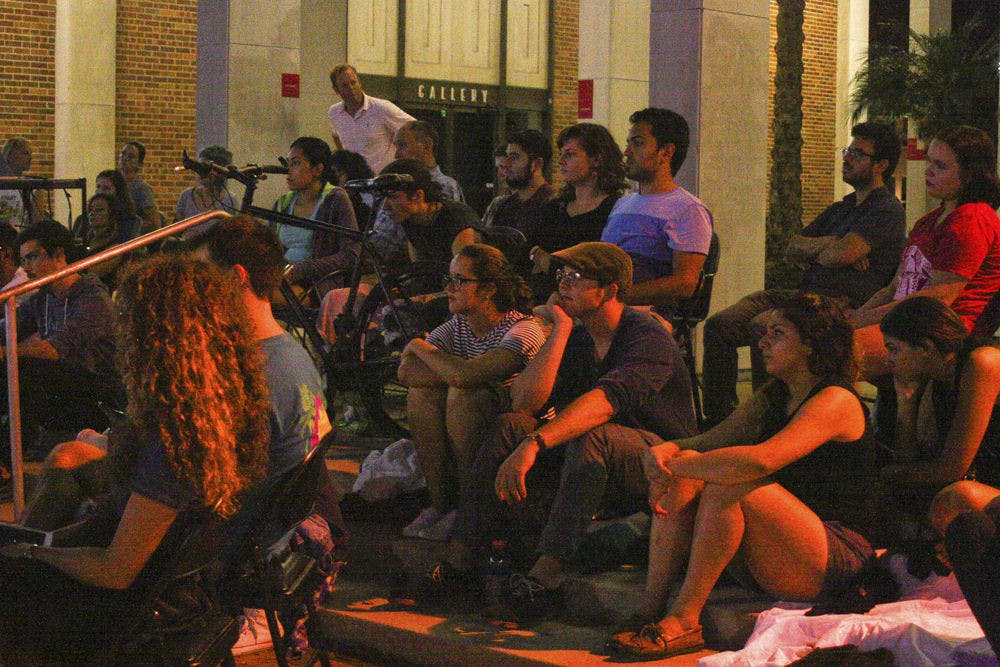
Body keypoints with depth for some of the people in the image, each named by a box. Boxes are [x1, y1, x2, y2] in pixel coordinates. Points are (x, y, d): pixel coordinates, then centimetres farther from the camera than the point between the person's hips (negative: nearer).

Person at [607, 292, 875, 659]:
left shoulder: (836, 401, -12)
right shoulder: (771, 397, 18)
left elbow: (762, 461, -28)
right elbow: (709, 441, 10)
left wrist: (679, 465, -20)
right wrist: (665, 451, -13)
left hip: (839, 558, -8)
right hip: (769, 566, 8)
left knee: (726, 484, -29)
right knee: (681, 478, -8)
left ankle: (684, 619, -27)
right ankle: (649, 611, -18)